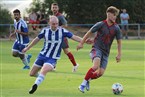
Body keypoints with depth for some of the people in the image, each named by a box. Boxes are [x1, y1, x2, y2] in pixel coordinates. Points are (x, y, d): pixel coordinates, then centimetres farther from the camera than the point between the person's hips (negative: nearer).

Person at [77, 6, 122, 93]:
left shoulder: (116, 28, 0)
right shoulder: (101, 24, -7)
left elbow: (119, 42, 6)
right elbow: (89, 33, 4)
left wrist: (119, 54, -3)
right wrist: (81, 43, 7)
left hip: (106, 52, 4)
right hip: (97, 48, -4)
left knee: (101, 73, -6)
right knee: (96, 66, -29)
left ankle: (88, 80, 22)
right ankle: (84, 83, -17)